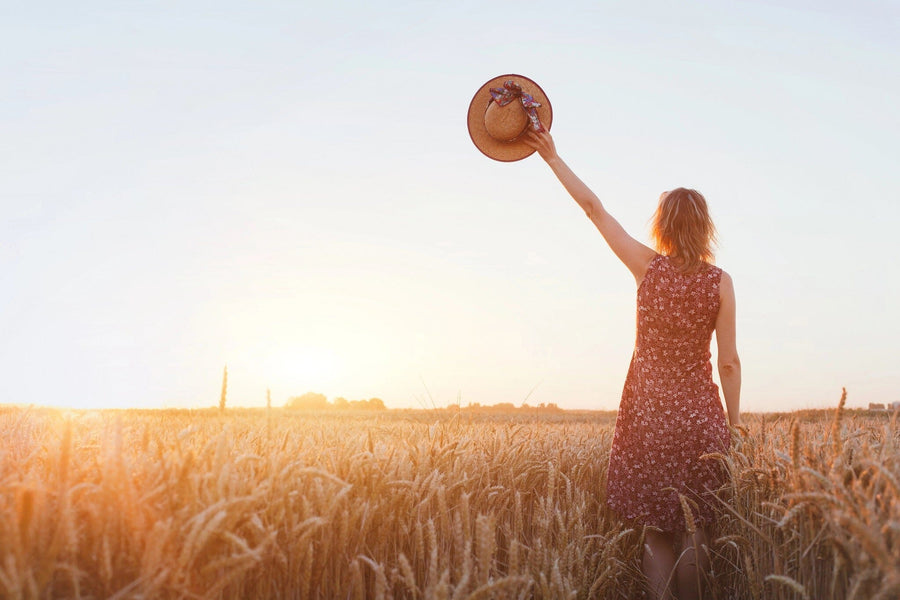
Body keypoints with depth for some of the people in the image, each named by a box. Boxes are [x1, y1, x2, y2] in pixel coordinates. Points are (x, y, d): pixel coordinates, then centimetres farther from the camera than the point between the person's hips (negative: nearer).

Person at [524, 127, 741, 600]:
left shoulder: (649, 267, -3)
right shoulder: (720, 282, -2)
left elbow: (594, 208, 2)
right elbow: (729, 361, -1)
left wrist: (552, 157, 8)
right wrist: (734, 423, 9)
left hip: (648, 410, 0)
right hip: (700, 414, 1)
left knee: (655, 529, 6)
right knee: (696, 522, 16)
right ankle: (692, 534, -10)